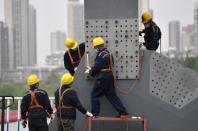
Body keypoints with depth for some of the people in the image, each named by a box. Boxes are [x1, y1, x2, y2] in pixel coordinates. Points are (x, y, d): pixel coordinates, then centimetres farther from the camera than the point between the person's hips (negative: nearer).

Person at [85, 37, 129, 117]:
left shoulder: (101, 55, -16)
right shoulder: (108, 53, 14)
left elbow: (96, 67, -15)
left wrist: (90, 72, 5)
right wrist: (91, 69, 21)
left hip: (103, 78, -9)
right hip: (110, 77, 9)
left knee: (95, 95, 3)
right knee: (112, 95, 10)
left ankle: (94, 114, 4)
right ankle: (123, 113, 7)